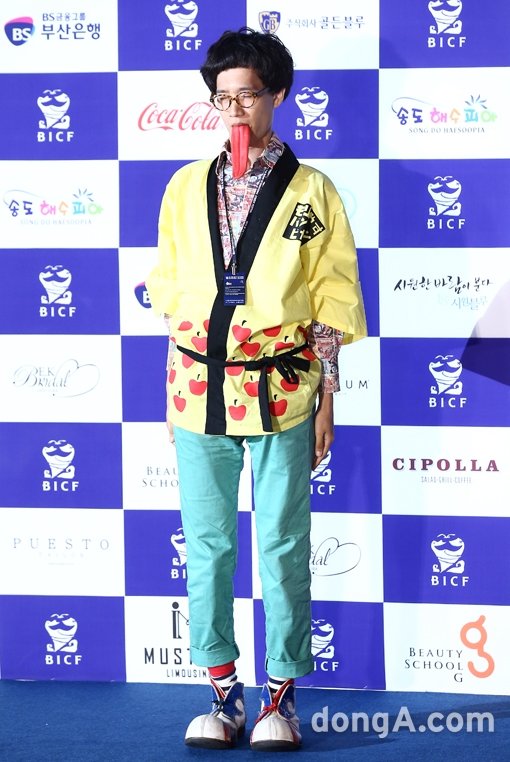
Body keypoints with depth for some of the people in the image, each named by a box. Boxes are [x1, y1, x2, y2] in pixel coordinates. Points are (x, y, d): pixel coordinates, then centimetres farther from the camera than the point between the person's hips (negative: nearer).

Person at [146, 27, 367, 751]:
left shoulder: (312, 191, 2)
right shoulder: (187, 186, 10)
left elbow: (331, 300, 3)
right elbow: (170, 285, 14)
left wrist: (326, 394, 0)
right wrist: (178, 386, 8)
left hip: (281, 386, -3)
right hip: (200, 385, 3)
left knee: (283, 543, 1)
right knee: (207, 544, 5)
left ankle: (282, 691, 11)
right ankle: (223, 689, 14)